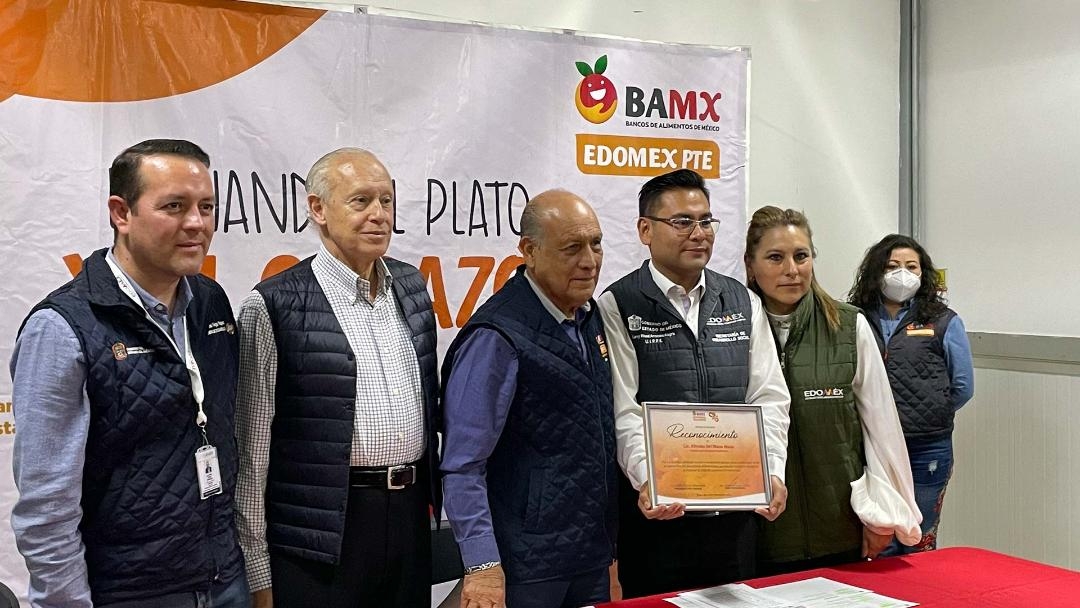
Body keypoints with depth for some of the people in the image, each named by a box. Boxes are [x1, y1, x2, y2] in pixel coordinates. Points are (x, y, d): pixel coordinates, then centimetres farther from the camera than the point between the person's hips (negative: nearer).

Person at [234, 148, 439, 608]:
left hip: (411, 518, 6)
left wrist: (435, 494, 15)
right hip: (322, 534, -5)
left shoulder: (412, 286, 9)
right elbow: (252, 453, -8)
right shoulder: (275, 306, -9)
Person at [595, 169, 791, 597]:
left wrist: (772, 472, -9)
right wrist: (648, 481, -26)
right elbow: (624, 413, -12)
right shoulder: (617, 307, -5)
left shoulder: (744, 303, 9)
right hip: (656, 512, -4)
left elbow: (768, 398, 5)